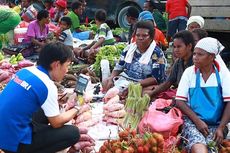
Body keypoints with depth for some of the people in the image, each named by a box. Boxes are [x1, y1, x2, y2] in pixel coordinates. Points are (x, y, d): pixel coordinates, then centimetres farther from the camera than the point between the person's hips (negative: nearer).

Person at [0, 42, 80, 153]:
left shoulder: (25, 71, 4)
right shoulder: (48, 86, -19)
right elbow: (56, 123, -7)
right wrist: (75, 109, 8)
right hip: (14, 141, -8)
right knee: (73, 133, -6)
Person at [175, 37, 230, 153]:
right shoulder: (189, 72, 2)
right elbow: (179, 101, 0)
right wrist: (197, 121, -10)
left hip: (216, 124, 1)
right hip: (192, 121, -1)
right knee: (197, 143, -31)